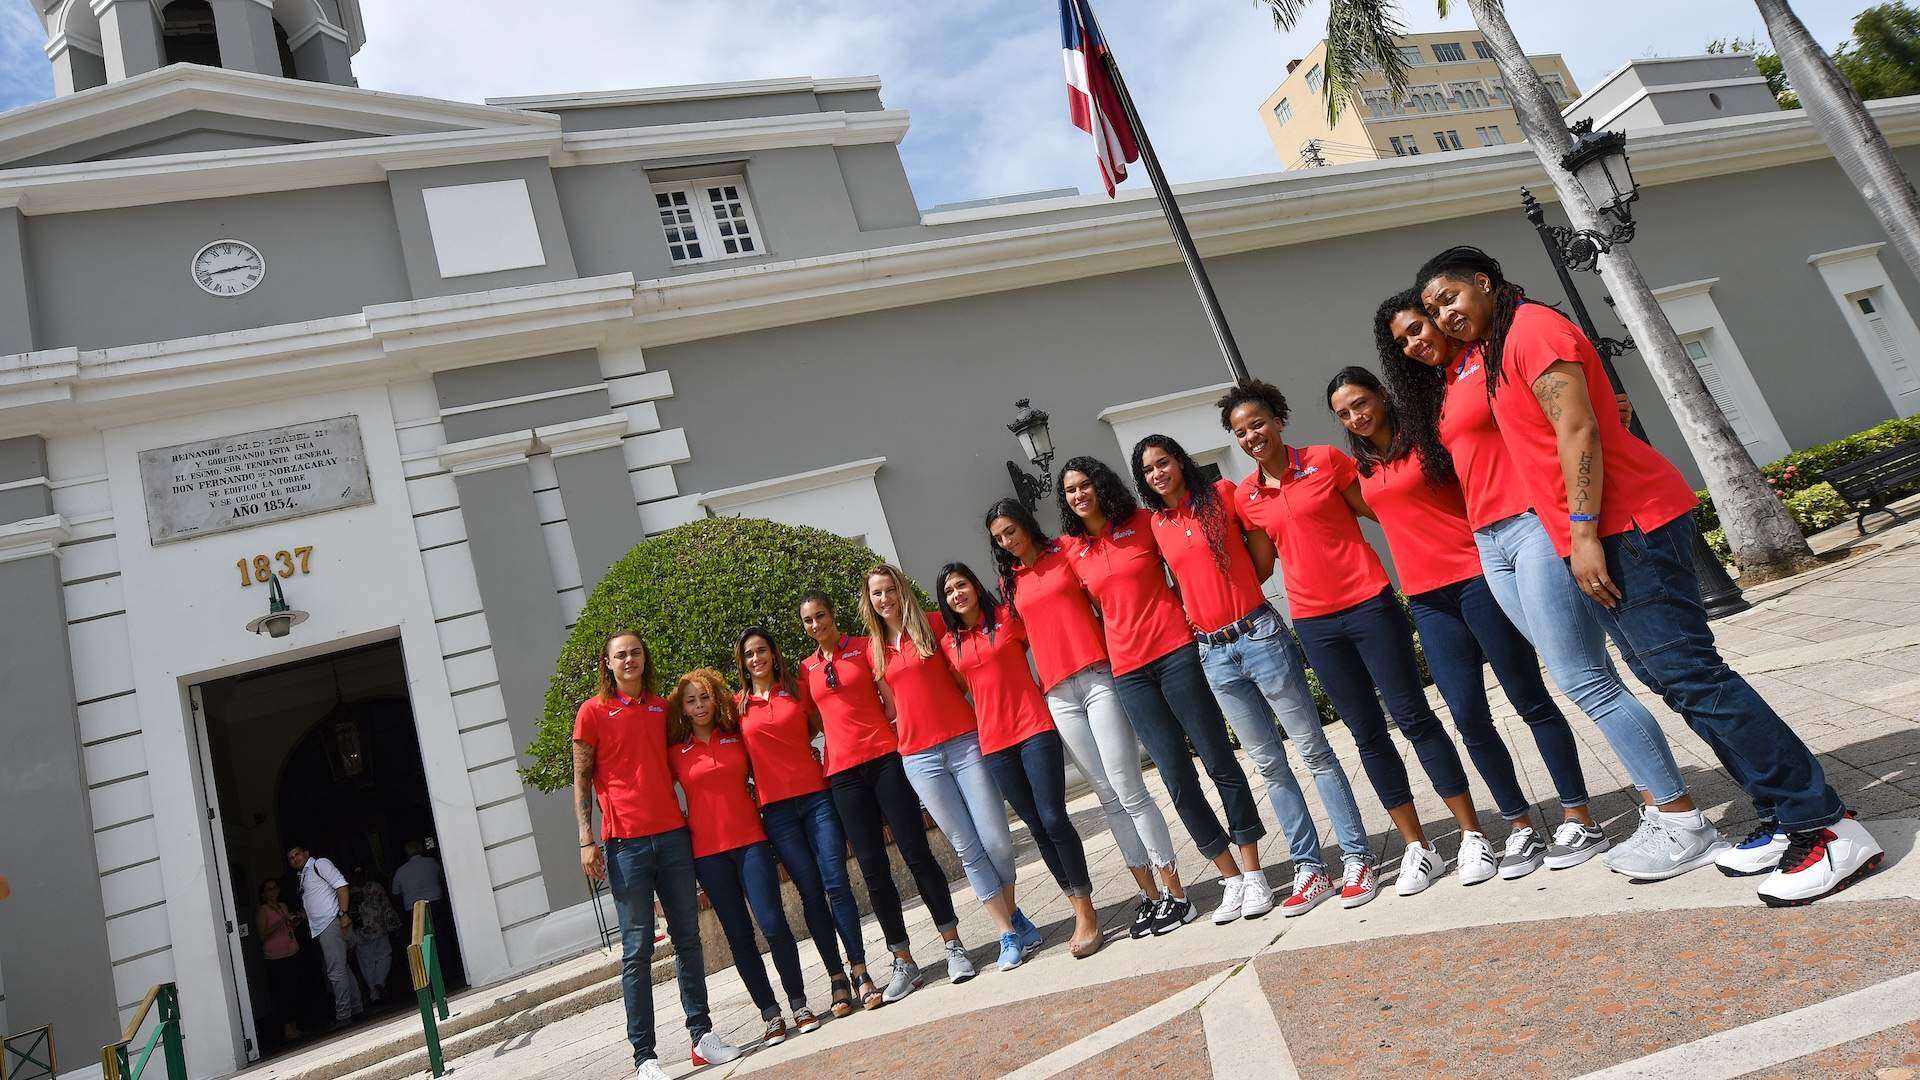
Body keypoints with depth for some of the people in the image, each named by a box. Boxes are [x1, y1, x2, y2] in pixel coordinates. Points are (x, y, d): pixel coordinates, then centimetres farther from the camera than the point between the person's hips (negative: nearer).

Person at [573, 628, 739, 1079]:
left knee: (688, 937, 7)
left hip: (673, 834, 4)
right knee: (638, 948, -1)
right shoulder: (593, 712, 1)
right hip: (625, 843, -4)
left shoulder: (662, 707, 13)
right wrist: (587, 842, -7)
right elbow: (581, 781, 1)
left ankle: (702, 1034, 16)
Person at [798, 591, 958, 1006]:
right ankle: (904, 962, 13)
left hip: (884, 758, -3)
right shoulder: (806, 668, 12)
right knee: (873, 869, 4)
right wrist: (845, 734, 7)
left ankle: (953, 945, 7)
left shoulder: (864, 647, 1)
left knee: (917, 853, -3)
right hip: (843, 773, 3)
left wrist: (873, 733, -8)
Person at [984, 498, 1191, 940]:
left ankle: (1174, 889, 2)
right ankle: (1148, 892, 14)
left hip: (1098, 677, -4)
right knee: (1109, 798, 6)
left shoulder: (1068, 553, 3)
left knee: (1128, 790, -7)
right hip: (1058, 694, 4)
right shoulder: (1010, 581, 15)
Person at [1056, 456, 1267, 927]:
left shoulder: (1143, 523, 0)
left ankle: (1253, 874, 12)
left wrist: (1185, 613, -1)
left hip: (1176, 652, -3)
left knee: (1219, 761, 1)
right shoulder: (1072, 553, 8)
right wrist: (1121, 636, 9)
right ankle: (1230, 878, 17)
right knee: (1177, 778, 4)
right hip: (1129, 671, 3)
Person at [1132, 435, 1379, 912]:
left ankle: (1357, 859, 10)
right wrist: (1203, 603, 5)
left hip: (1259, 635, -4)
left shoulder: (1222, 493, -2)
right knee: (1269, 765, 10)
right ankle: (1310, 869, 18)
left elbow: (1264, 555, 1)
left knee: (1314, 750, 1)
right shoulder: (1156, 526, 9)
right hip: (1213, 654, 4)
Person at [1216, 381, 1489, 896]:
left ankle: (1473, 837, 12)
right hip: (1314, 623, 4)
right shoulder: (1245, 497, 6)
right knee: (1367, 733, 8)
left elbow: (1380, 509, 2)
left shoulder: (1326, 460, -4)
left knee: (1414, 716, -1)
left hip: (1369, 603, -3)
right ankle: (1418, 848, 19)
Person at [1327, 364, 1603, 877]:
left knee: (1531, 701, 1)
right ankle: (1521, 826, 16)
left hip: (1476, 578, -5)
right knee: (1469, 717, 4)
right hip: (1426, 599, 5)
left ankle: (1579, 817, 12)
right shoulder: (1361, 465, 11)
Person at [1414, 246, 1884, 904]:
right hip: (1597, 539, 10)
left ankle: (1826, 827, -8)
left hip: (1625, 527, -10)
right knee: (1672, 676, 10)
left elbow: (1577, 431, -17)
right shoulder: (1494, 352, 23)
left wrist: (1585, 534, -22)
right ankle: (1788, 817, 16)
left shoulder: (1531, 328, -7)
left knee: (1689, 674, -13)